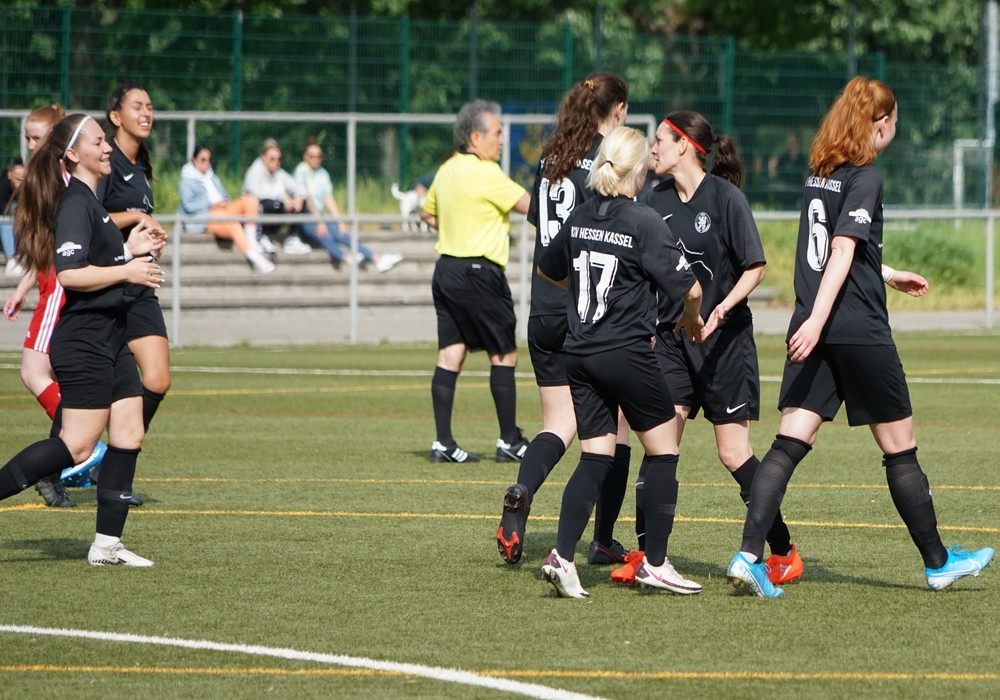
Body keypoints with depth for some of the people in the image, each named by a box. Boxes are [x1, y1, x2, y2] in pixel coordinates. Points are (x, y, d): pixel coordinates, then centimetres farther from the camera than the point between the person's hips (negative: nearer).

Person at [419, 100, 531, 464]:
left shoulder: (446, 171, 11)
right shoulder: (485, 174, -15)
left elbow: (428, 213, 26)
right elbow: (529, 205, -18)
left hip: (446, 267, 8)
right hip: (478, 274, -8)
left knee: (450, 353, 5)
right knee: (504, 355, 2)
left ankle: (443, 442, 1)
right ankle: (509, 441, 6)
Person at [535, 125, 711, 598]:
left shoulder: (580, 217, 5)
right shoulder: (644, 222, -13)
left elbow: (548, 270, 22)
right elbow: (690, 289, -14)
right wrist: (691, 319, 8)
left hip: (578, 354, 6)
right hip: (626, 354, -6)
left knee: (595, 459, 8)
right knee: (663, 452, 8)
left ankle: (562, 556, -8)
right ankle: (655, 563, 8)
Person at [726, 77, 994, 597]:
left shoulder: (819, 174, 14)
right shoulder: (865, 177, -10)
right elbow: (843, 251, -19)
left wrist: (887, 275, 40)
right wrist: (818, 320, -26)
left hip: (814, 328, 7)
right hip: (860, 331, -7)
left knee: (789, 443, -1)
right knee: (899, 448, 6)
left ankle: (749, 554, -15)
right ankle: (937, 563, 17)